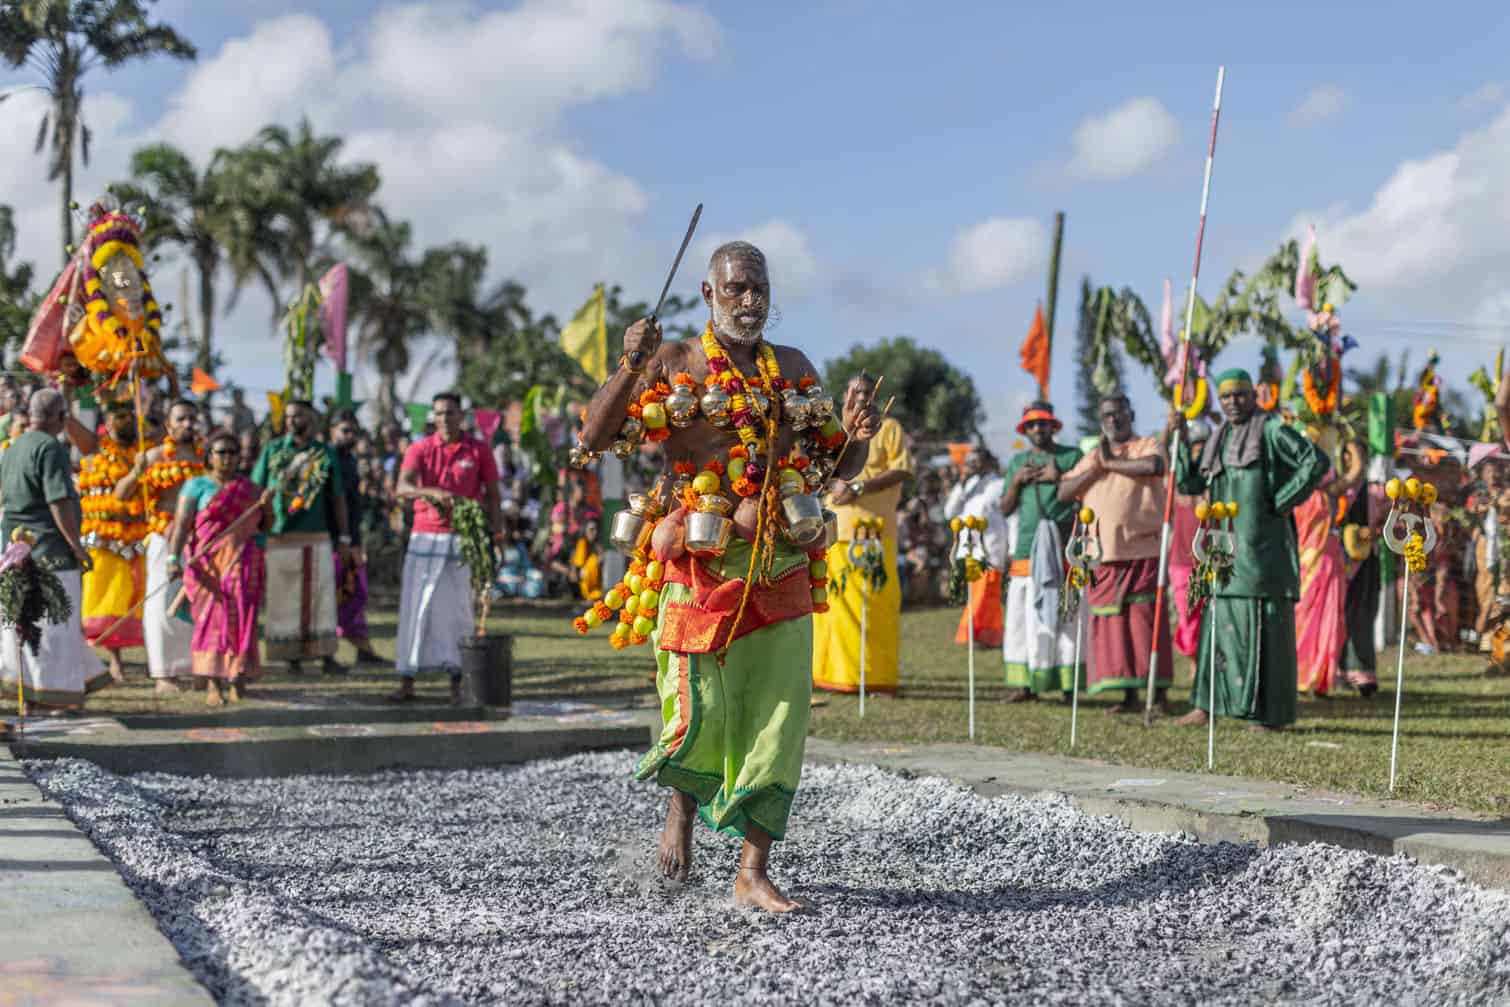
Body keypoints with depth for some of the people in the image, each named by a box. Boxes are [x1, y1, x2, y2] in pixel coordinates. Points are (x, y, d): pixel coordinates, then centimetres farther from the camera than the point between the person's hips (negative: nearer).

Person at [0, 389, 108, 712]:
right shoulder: (50, 448, -14)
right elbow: (59, 503, -20)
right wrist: (77, 547, -15)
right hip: (49, 549, -9)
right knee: (53, 623, -3)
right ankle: (50, 696, 0)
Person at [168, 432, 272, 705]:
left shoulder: (249, 488, 14)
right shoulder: (197, 486, 3)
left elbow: (265, 525, 18)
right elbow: (182, 524, -7)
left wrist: (267, 504, -3)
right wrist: (174, 558, -22)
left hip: (243, 566, 3)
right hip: (208, 565, -2)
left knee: (239, 618, -3)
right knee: (211, 617, -7)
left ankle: (237, 674, 11)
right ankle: (213, 684, -6)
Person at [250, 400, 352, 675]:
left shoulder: (325, 453, 7)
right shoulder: (273, 449, 5)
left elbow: (337, 497, 9)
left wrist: (344, 537, 5)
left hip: (317, 537, 1)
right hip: (280, 537, -1)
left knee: (321, 597, 1)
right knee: (284, 599, 2)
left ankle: (326, 655, 4)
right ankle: (291, 656, 9)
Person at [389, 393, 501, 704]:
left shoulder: (479, 451, 3)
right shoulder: (420, 449, 2)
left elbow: (492, 494, 7)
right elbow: (402, 488, -13)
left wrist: (493, 533, -3)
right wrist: (433, 492, -32)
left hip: (461, 539, -1)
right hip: (424, 537, 1)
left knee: (457, 609, 0)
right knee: (415, 606, 1)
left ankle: (457, 683, 5)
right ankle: (407, 681, 6)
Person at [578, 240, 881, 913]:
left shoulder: (794, 369, 14)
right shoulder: (672, 363, 3)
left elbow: (837, 469, 18)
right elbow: (594, 438, -5)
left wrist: (857, 436, -4)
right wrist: (631, 366, -17)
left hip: (780, 568, 3)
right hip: (700, 564, -3)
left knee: (776, 717, 0)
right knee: (701, 713, -5)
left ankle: (753, 871, 7)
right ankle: (683, 807, 28)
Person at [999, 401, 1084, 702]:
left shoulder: (1072, 456, 8)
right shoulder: (1017, 461, 19)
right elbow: (1006, 508, 17)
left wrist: (1059, 478, -7)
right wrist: (1016, 481, 2)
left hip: (1064, 547, -3)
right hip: (1027, 549, 4)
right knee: (1023, 617, -2)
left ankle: (1068, 684, -5)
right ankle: (1025, 683, 2)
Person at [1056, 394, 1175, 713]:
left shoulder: (1148, 445, 6)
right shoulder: (1091, 458, 21)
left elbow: (1154, 465, -18)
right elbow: (1064, 493, 11)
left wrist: (1111, 463, -5)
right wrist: (1096, 468, -2)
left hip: (1142, 550, -4)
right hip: (1103, 554, 5)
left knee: (1146, 620, -8)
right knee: (1114, 625, 1)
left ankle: (1160, 693, -4)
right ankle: (1130, 695, 7)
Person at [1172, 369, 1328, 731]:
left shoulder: (1272, 431, -5)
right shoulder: (1219, 438, 17)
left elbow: (1316, 461, -14)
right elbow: (1189, 483, 16)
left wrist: (1282, 501, -13)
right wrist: (1181, 439, 6)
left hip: (1262, 547, -7)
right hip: (1226, 546, 7)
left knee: (1264, 623, -6)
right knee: (1219, 620, 8)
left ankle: (1270, 713, -2)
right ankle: (1205, 706, 12)